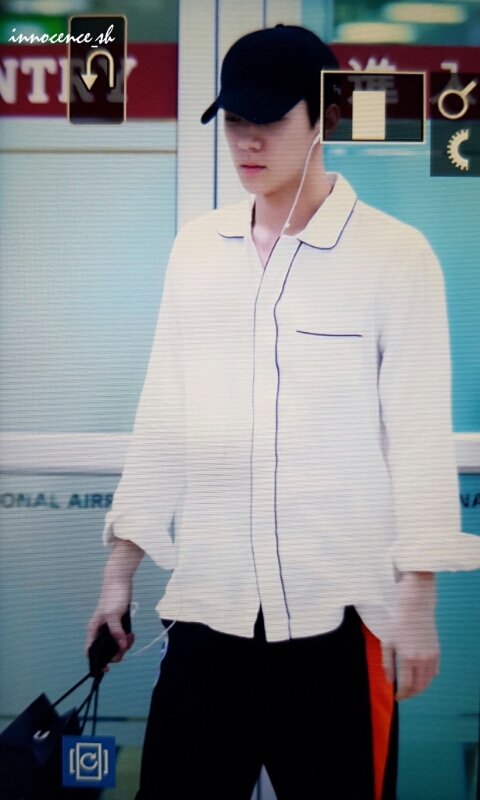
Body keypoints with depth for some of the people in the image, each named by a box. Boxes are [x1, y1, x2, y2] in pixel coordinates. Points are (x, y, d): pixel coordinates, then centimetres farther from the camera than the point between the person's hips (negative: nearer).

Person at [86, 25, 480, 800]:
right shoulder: (195, 249, 7)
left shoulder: (396, 255, -4)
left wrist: (417, 603, -7)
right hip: (206, 607, 3)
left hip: (339, 613, -3)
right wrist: (120, 568, 11)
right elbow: (162, 417, 11)